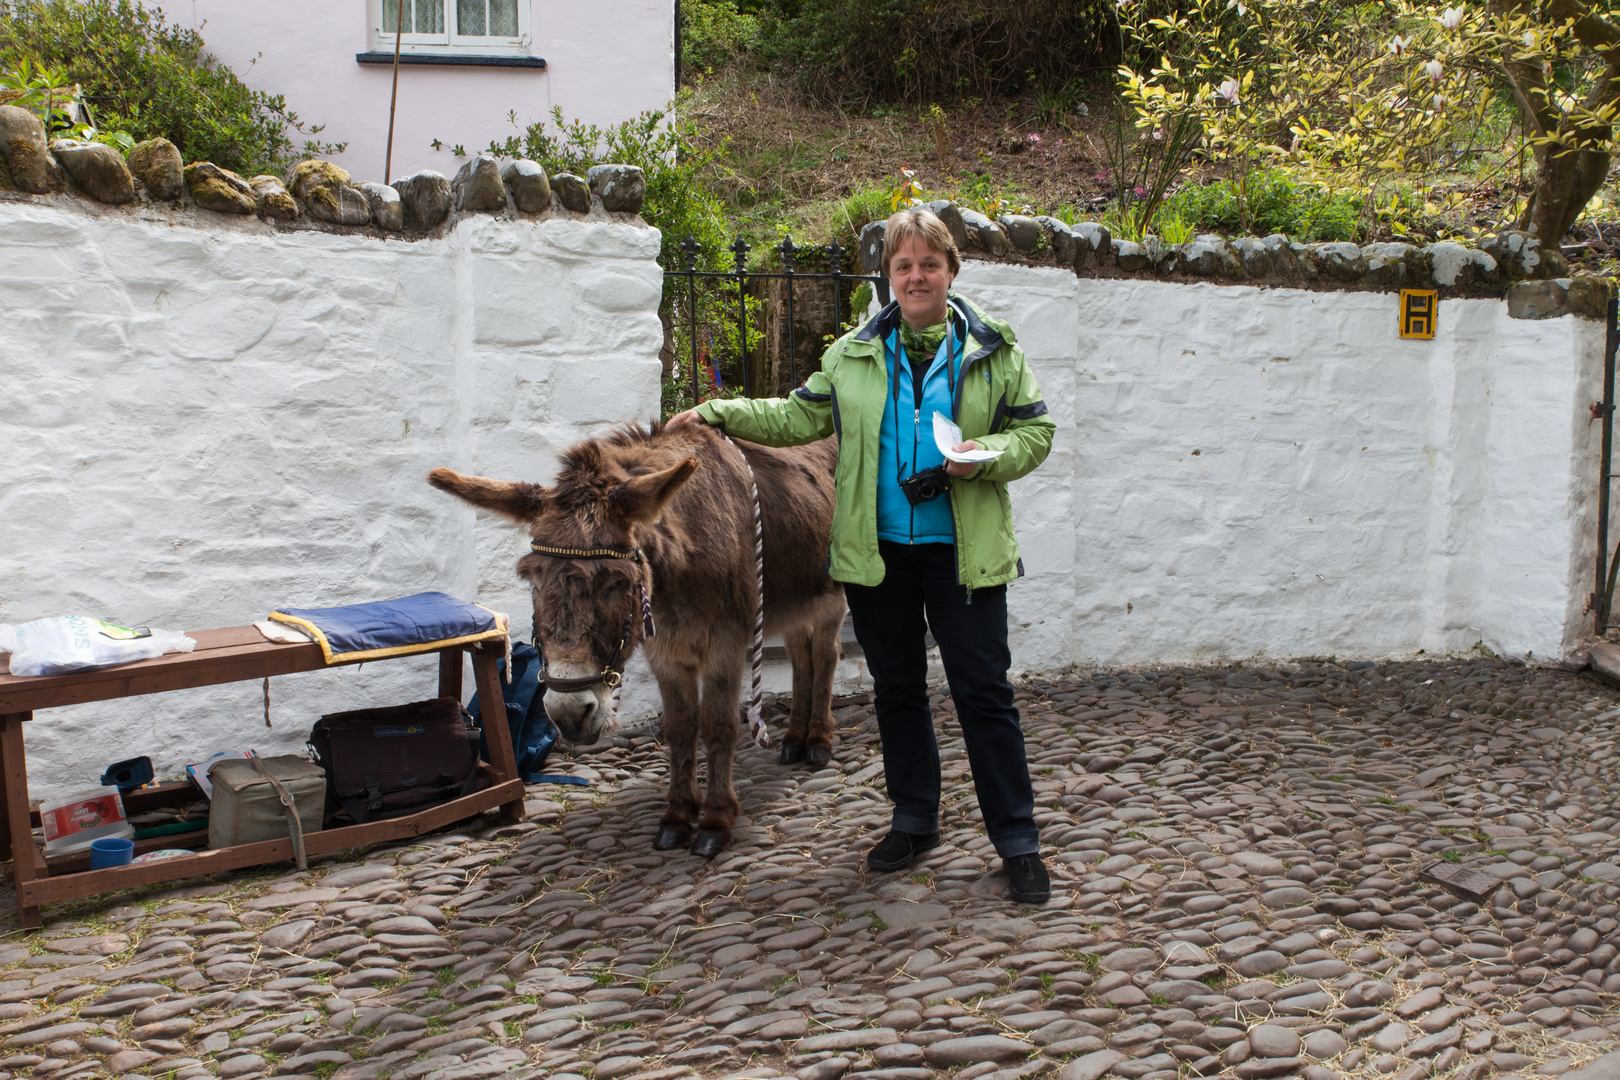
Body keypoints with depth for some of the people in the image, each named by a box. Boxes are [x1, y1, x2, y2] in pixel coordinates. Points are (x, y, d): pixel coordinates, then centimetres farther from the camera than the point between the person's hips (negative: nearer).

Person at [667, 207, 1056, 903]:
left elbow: (1035, 431, 5)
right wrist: (718, 414, 3)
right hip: (877, 551, 3)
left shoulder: (993, 350, 3)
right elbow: (800, 417, 11)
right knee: (896, 687, 13)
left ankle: (1017, 840, 10)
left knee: (984, 691, -1)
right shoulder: (854, 353, 8)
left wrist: (987, 454, -15)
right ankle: (915, 820, 29)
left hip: (963, 551, -2)